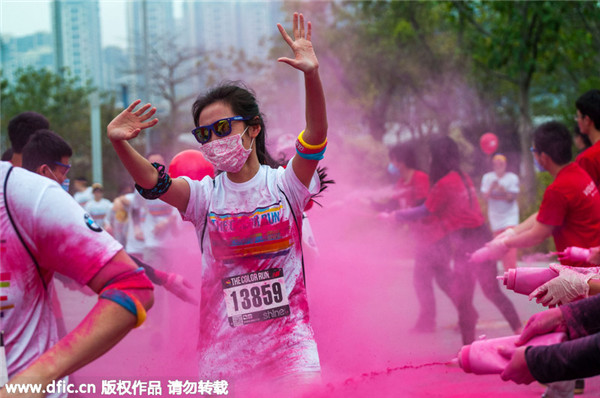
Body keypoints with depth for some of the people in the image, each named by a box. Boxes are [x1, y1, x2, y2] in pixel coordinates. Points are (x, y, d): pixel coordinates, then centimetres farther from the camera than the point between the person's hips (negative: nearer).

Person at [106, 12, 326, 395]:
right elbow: (153, 181, -15)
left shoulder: (284, 183, -1)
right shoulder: (204, 193, 2)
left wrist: (312, 75, -31)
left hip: (288, 337, -1)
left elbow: (316, 139, -17)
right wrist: (119, 144, -34)